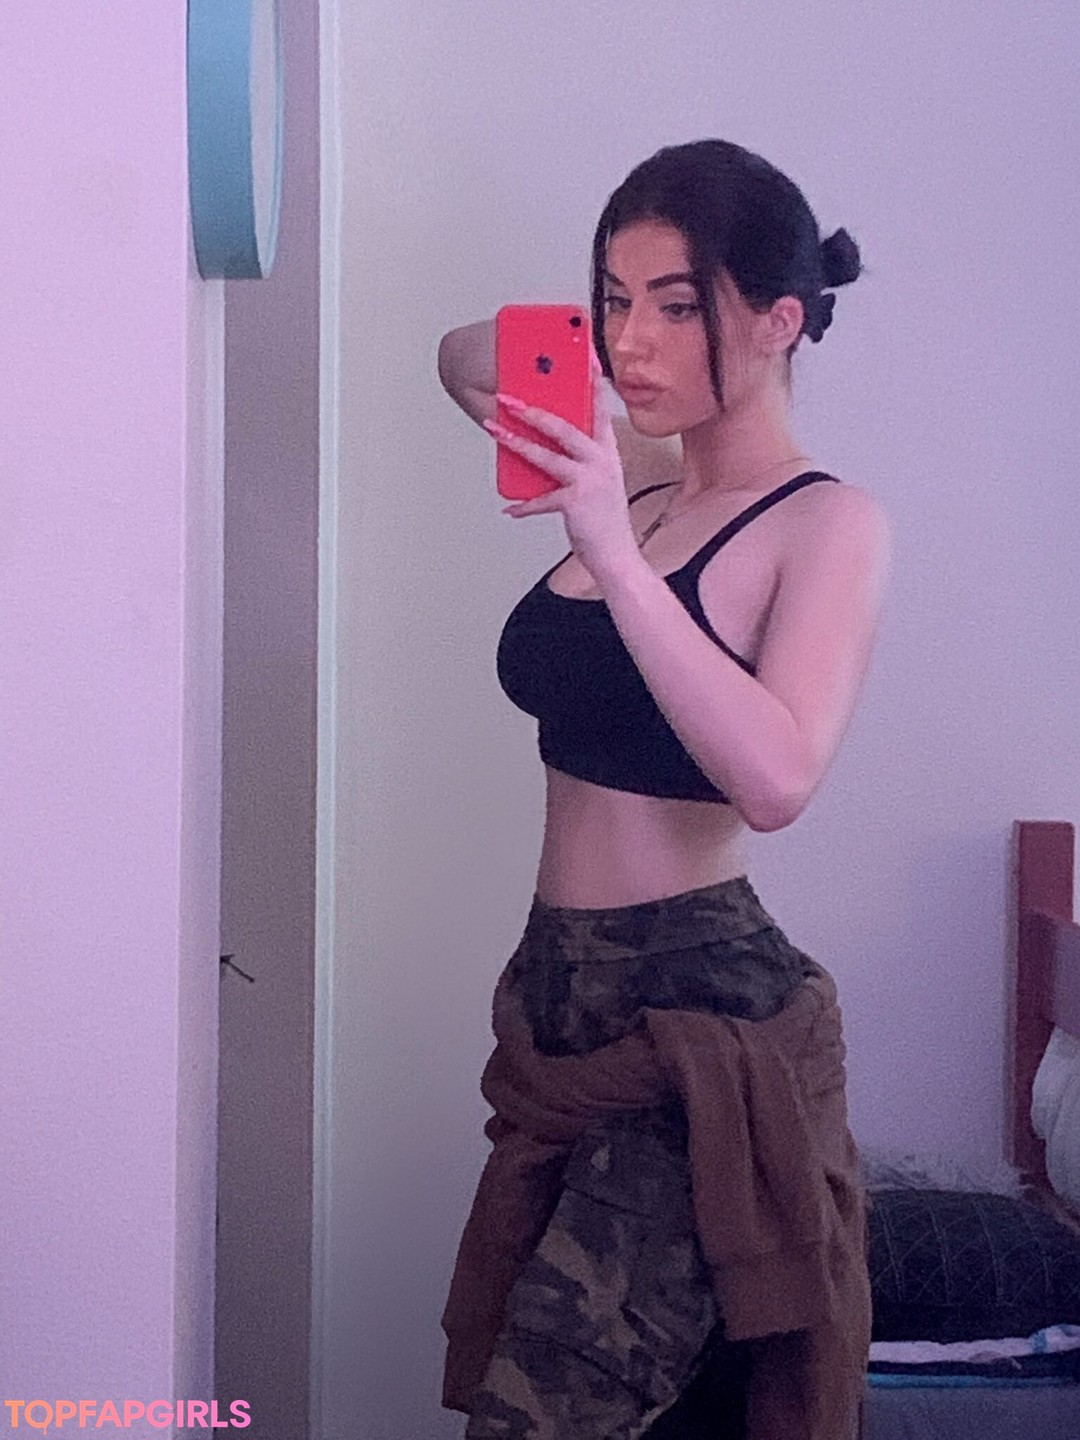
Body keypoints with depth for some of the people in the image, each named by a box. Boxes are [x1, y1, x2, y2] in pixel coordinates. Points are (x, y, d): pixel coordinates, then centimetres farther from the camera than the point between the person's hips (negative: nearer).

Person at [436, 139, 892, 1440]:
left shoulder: (828, 523, -10)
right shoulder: (639, 476, 9)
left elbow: (775, 778, -27)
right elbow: (465, 363, 25)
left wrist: (612, 552, -30)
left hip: (698, 1013, -7)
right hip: (565, 994, 7)